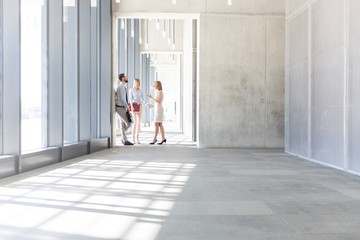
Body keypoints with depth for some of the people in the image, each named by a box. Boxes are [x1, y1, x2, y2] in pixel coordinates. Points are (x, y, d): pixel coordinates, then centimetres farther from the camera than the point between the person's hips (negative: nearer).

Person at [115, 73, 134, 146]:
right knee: (128, 124, -8)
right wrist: (127, 107, -15)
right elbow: (122, 99, -21)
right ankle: (123, 138, 6)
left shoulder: (123, 87, 15)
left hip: (122, 108, 10)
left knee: (123, 125, 10)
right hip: (121, 108, -10)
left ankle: (125, 141, 14)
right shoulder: (121, 87, -16)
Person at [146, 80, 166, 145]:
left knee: (157, 124, -9)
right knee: (160, 124, 7)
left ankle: (154, 139, -7)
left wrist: (151, 97, -22)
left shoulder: (160, 92, -11)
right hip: (157, 109, 10)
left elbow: (158, 101, -21)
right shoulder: (157, 92, 17)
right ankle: (163, 138, 9)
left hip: (159, 109, -10)